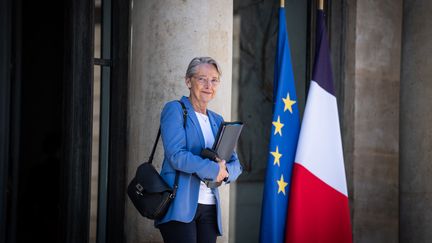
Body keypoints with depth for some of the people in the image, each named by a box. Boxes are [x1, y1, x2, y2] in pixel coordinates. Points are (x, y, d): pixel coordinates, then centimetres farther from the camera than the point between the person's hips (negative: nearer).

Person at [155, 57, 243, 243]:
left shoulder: (217, 121, 20)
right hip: (180, 206, -6)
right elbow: (176, 156, -12)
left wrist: (225, 171, -8)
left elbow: (235, 164, 15)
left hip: (210, 207, 6)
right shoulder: (175, 109, 1)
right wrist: (214, 169, -10)